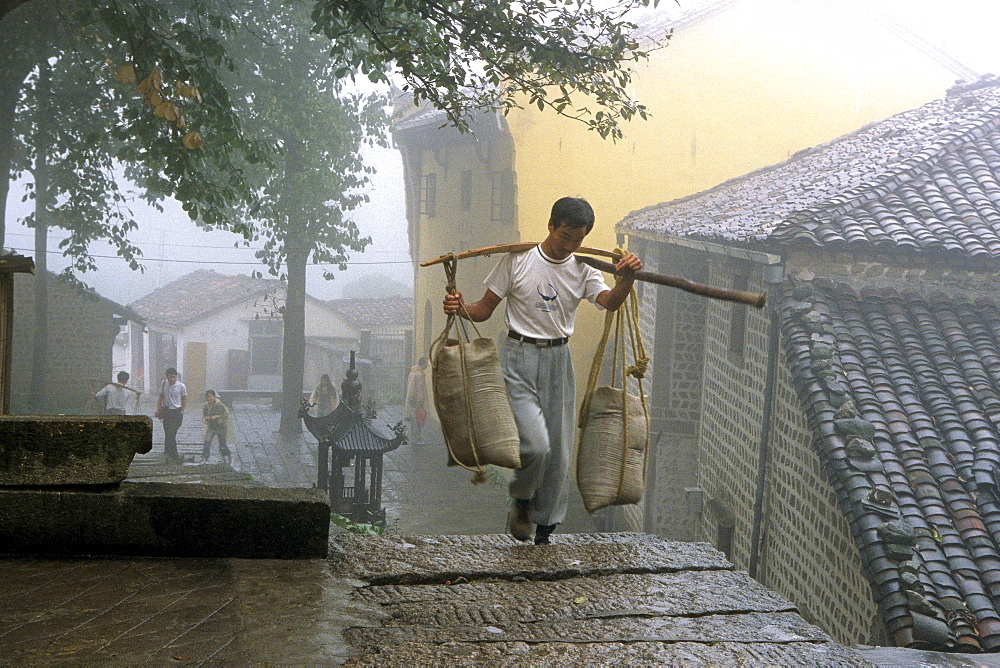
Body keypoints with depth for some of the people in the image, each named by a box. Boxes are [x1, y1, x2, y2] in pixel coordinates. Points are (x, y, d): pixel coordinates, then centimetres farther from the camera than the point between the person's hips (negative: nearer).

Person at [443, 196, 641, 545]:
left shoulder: (583, 272, 4)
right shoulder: (517, 261, -2)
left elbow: (610, 302, -16)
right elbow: (485, 309, 2)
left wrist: (626, 279, -37)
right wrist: (460, 308, -20)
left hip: (557, 360, 4)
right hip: (518, 359, -4)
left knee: (559, 452, 6)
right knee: (536, 444, -18)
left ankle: (544, 533, 22)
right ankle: (520, 501, 14)